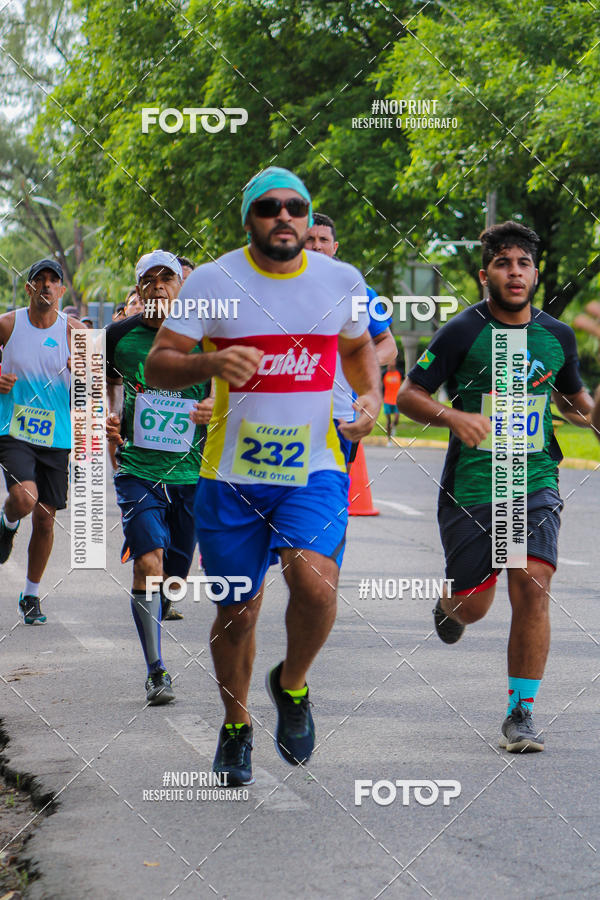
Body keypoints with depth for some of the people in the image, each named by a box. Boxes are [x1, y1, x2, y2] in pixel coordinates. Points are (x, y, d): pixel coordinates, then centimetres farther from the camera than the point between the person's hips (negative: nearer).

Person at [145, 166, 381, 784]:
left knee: (315, 583, -23)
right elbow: (156, 365, -5)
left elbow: (358, 346, 22)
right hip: (232, 472, 0)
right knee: (237, 611, 8)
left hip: (314, 466, 0)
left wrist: (371, 396, 1)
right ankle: (236, 725, 35)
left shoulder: (341, 281, 2)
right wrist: (211, 364, -25)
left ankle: (292, 684, 8)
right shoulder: (213, 281, -5)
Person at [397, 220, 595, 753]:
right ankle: (448, 606, 47)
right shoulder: (463, 332, -7)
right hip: (470, 486, -2)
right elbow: (408, 394, -3)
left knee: (532, 587, -16)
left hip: (535, 484, 2)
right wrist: (453, 416, -21)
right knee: (473, 606, 7)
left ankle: (522, 714, -5)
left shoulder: (557, 336, 6)